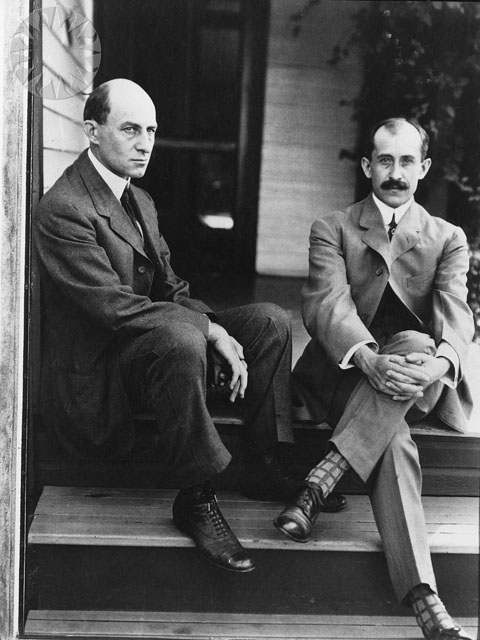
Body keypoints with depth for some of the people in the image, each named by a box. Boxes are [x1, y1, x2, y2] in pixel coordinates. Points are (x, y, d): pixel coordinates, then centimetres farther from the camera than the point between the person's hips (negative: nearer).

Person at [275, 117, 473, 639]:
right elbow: (327, 304, -9)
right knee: (394, 440, -34)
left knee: (415, 343, -36)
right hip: (346, 374, -1)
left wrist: (439, 362, -30)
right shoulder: (332, 229, 11)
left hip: (420, 383, 2)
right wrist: (370, 359, -32)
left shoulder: (448, 239, 16)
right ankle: (422, 598, -41)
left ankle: (319, 483, -37)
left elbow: (455, 313, -4)